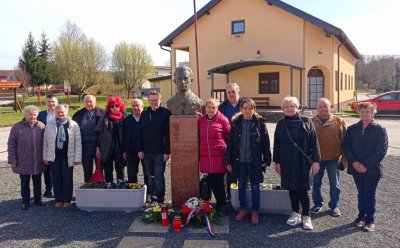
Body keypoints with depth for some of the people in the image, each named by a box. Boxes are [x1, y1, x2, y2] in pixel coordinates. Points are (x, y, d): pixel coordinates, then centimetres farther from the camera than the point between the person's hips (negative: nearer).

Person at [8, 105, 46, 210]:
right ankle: (25, 202, 24)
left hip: (38, 162, 2)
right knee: (25, 183, 11)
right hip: (23, 162, -1)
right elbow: (11, 145, -4)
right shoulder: (17, 127, -7)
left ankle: (38, 199, 28)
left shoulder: (41, 126, -1)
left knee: (37, 183, 14)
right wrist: (13, 160, -7)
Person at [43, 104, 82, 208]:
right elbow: (45, 142, 7)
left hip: (67, 156, -2)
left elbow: (78, 142, -3)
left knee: (68, 178, 5)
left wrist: (77, 158, -7)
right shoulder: (50, 125, 4)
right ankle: (58, 199, 21)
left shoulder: (73, 125, -2)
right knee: (56, 178, 8)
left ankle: (67, 199, 18)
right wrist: (45, 157, 5)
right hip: (54, 156, 2)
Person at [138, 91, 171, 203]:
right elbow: (140, 133, 11)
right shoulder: (144, 114, 10)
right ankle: (152, 198, 23)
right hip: (147, 151, 5)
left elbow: (168, 134, -10)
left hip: (160, 151, -5)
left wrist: (167, 151, -14)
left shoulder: (166, 113, -5)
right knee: (150, 177, 12)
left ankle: (160, 200, 5)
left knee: (158, 176, -4)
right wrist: (140, 149, 4)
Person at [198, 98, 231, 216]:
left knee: (219, 182, 3)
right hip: (206, 158, 4)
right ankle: (221, 203, 28)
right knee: (211, 181, 9)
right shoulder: (201, 120, 8)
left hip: (219, 157, -4)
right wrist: (199, 155, 13)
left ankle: (221, 206, 19)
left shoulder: (222, 120, -4)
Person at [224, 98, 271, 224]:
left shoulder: (260, 123, -5)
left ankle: (255, 211, 24)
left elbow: (265, 143, -3)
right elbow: (230, 143, 1)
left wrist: (267, 160, -6)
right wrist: (228, 161, 0)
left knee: (255, 187, 8)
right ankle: (243, 209, 30)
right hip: (240, 161, 2)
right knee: (241, 186, 13)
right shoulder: (236, 123, 0)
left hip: (255, 161, -2)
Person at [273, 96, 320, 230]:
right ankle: (295, 213, 25)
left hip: (303, 161, -3)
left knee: (302, 189, -1)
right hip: (287, 162, 3)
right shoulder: (281, 124, 6)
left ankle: (306, 216, 14)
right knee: (292, 188, 11)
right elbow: (276, 144, 8)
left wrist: (315, 161, -9)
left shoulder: (306, 121, -3)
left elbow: (314, 142, -4)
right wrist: (277, 162, 6)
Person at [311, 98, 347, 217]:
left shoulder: (338, 121, -2)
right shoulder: (312, 122, 0)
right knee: (316, 183, 11)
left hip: (333, 158, -1)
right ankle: (318, 204, 28)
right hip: (316, 158, 1)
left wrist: (344, 157, -1)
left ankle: (334, 205, 25)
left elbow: (344, 140, 1)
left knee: (334, 184, 10)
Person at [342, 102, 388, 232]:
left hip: (372, 169, -3)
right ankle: (361, 216, 28)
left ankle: (370, 220, 15)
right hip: (356, 167, 3)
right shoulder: (352, 129, 4)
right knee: (361, 193, 14)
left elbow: (381, 150, -11)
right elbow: (346, 146, 1)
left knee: (370, 194, 4)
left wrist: (367, 165, -15)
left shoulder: (380, 129, -6)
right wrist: (354, 162, -12)